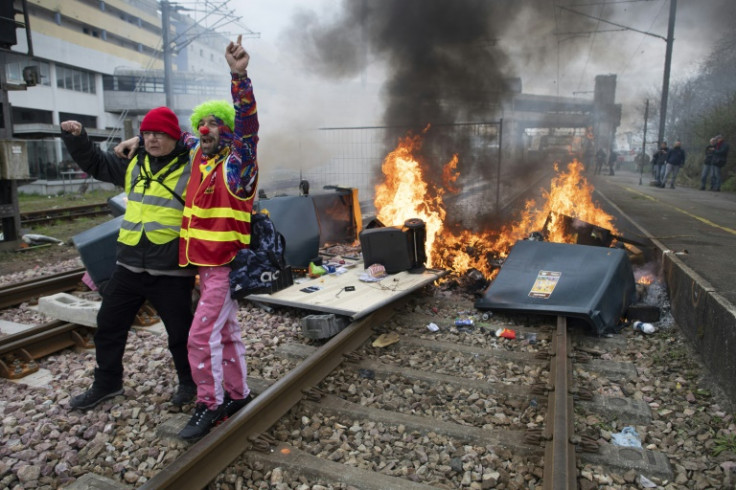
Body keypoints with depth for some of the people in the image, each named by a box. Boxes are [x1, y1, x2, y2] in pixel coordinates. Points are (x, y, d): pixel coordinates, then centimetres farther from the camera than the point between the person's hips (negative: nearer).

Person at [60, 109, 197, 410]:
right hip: (129, 266, 6)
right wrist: (76, 137, 7)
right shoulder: (133, 164, 10)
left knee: (180, 332, 9)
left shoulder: (191, 168, -8)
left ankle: (189, 381, 33)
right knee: (109, 325, 17)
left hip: (171, 271, -6)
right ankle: (107, 382, 38)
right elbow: (93, 162, 21)